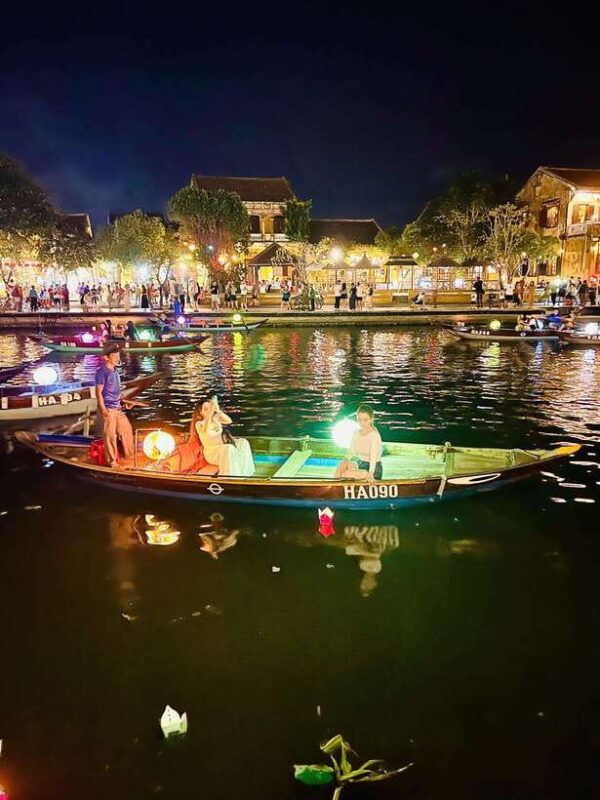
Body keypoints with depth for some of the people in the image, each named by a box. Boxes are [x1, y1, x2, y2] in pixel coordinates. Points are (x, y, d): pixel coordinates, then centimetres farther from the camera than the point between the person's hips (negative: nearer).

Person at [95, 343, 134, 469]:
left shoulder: (115, 371, 12)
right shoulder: (102, 372, -13)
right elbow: (98, 392, -15)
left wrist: (124, 401, 12)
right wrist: (103, 409, -20)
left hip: (118, 408, 8)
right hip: (108, 409, -8)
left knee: (127, 429, 16)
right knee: (110, 435, 0)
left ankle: (129, 454, 31)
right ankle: (111, 460, 10)